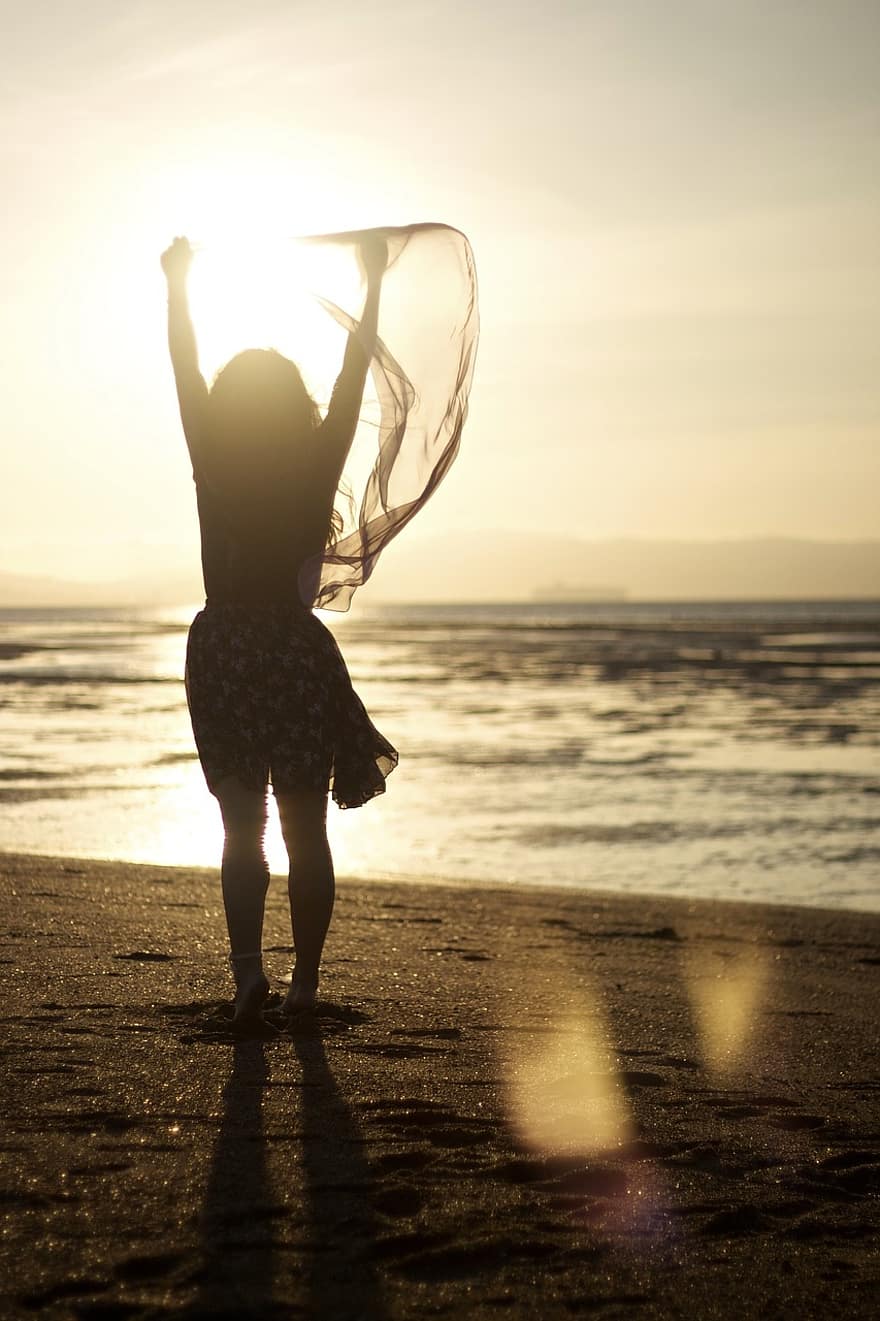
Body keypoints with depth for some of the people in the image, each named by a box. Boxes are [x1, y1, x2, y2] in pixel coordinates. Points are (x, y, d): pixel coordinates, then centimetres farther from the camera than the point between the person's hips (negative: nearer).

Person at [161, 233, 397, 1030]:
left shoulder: (212, 464, -4)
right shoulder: (317, 467, -5)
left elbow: (186, 368, 7)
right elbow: (354, 377, 3)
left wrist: (178, 284, 17)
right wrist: (374, 286, 11)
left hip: (223, 650, 0)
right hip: (297, 648, 0)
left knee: (241, 824, 4)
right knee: (305, 827, 9)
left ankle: (248, 968, -15)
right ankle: (305, 983, 13)